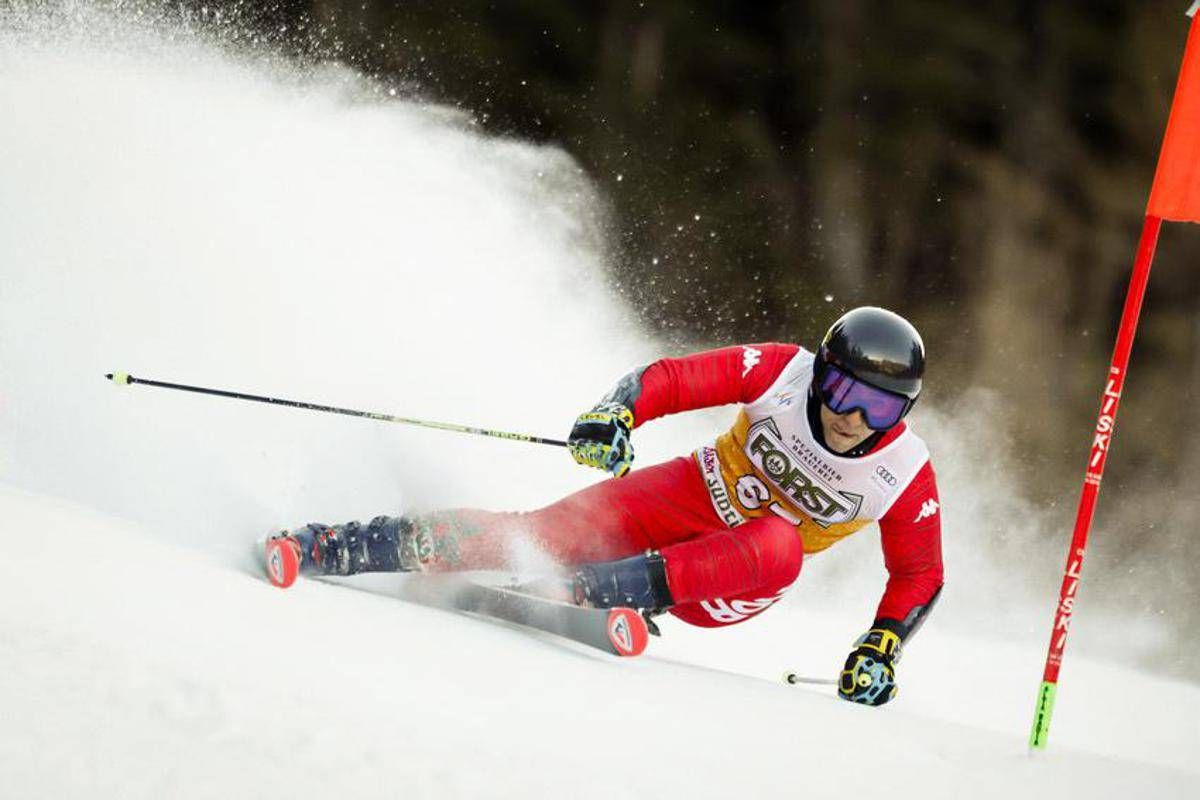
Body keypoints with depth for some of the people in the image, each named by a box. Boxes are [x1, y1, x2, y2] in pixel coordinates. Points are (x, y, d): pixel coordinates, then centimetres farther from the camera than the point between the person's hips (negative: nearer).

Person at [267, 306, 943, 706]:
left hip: (731, 581, 0)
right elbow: (668, 379, -17)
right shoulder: (781, 372, -18)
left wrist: (882, 647, -16)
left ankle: (591, 589, -43)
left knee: (780, 547, -37)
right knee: (551, 530, -22)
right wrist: (614, 415, -37)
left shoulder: (906, 477, -17)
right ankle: (341, 549, -20)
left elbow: (921, 576, -2)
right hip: (698, 492, 0)